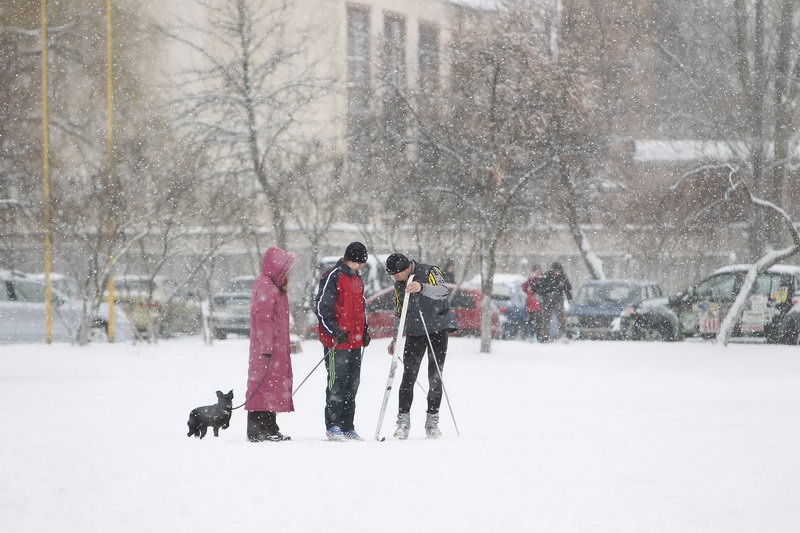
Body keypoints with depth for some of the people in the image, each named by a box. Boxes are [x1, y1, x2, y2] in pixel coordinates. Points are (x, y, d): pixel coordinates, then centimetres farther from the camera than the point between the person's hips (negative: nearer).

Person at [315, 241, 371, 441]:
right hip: (337, 342, -8)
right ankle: (332, 427, -3)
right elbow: (322, 307, -13)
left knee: (352, 384, 9)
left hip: (355, 342, 8)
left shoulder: (357, 280, 19)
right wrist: (334, 331, -20)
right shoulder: (332, 276, -8)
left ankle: (347, 427, 15)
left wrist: (365, 331, 17)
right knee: (337, 384, -7)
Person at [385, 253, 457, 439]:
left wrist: (422, 288, -49)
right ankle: (403, 421, -3)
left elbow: (443, 291, -32)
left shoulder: (429, 272, -13)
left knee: (435, 377, -4)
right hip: (415, 332, 4)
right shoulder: (399, 283, 5)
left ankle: (432, 421, 4)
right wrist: (395, 338, 14)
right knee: (408, 376, -6)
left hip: (438, 329, -4)